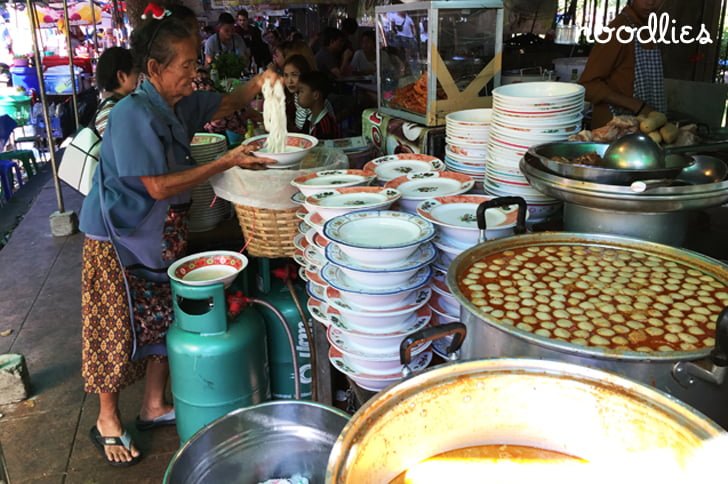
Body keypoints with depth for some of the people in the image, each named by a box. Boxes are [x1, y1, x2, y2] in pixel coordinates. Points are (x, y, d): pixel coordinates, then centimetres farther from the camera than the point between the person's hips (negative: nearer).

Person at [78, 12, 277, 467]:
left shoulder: (180, 105, 0)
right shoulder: (133, 114, -24)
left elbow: (225, 103, 16)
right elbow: (159, 187, -27)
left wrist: (258, 84, -6)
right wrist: (228, 162, -27)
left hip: (164, 236, 8)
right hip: (119, 239, -8)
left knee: (164, 320, 15)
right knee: (118, 330, 6)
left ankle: (154, 406, 33)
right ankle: (108, 421, 27)